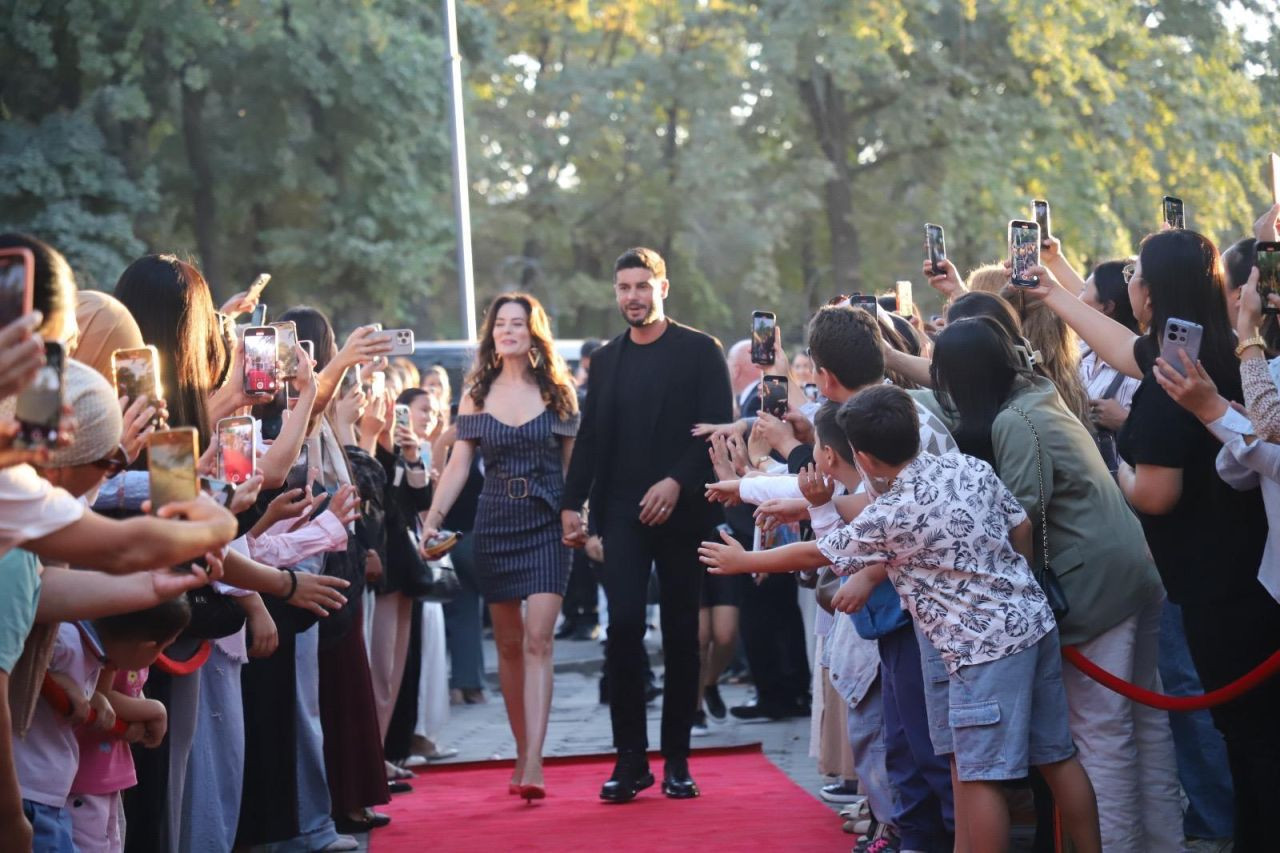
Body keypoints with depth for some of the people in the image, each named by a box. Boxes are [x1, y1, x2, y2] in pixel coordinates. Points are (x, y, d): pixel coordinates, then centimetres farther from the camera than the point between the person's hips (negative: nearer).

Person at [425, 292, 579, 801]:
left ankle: (533, 765, -17)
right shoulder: (477, 395, 7)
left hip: (547, 525, -2)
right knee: (508, 644, 6)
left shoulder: (558, 392, 3)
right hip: (494, 525, 2)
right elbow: (458, 465, 4)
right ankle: (522, 753, 17)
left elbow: (574, 463, 5)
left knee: (537, 639, -12)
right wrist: (433, 518, -7)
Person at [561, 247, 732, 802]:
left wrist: (677, 482, -17)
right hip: (622, 512, 2)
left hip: (681, 510, -2)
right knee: (623, 625, -10)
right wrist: (572, 502, 2)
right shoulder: (605, 360, 14)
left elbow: (718, 429, -5)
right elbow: (590, 438, 13)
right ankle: (630, 758, -5)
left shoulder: (700, 351, 2)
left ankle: (676, 760, 11)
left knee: (680, 632, 3)